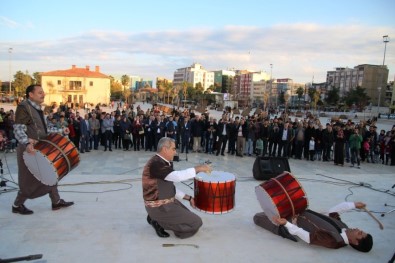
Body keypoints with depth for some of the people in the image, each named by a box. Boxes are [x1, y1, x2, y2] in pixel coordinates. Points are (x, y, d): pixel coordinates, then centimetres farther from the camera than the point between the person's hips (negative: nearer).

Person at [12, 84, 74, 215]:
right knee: (30, 180, 1)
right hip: (30, 150, -9)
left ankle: (56, 202, 20)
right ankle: (17, 205, 20)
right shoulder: (23, 107, -13)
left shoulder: (38, 109, 14)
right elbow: (18, 129, -22)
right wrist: (27, 143, -38)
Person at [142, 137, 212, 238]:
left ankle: (157, 219, 13)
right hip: (159, 207, -10)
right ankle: (159, 222, -2)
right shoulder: (156, 164, -23)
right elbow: (178, 176, -34)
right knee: (196, 222, -6)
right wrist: (198, 168, -24)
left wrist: (188, 198, 6)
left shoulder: (165, 163, 8)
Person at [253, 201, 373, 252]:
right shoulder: (343, 227, -6)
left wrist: (285, 223, -38)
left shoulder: (333, 241, -29)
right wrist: (354, 205, 0)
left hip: (295, 223, -7)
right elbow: (333, 211, 9)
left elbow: (307, 236, -32)